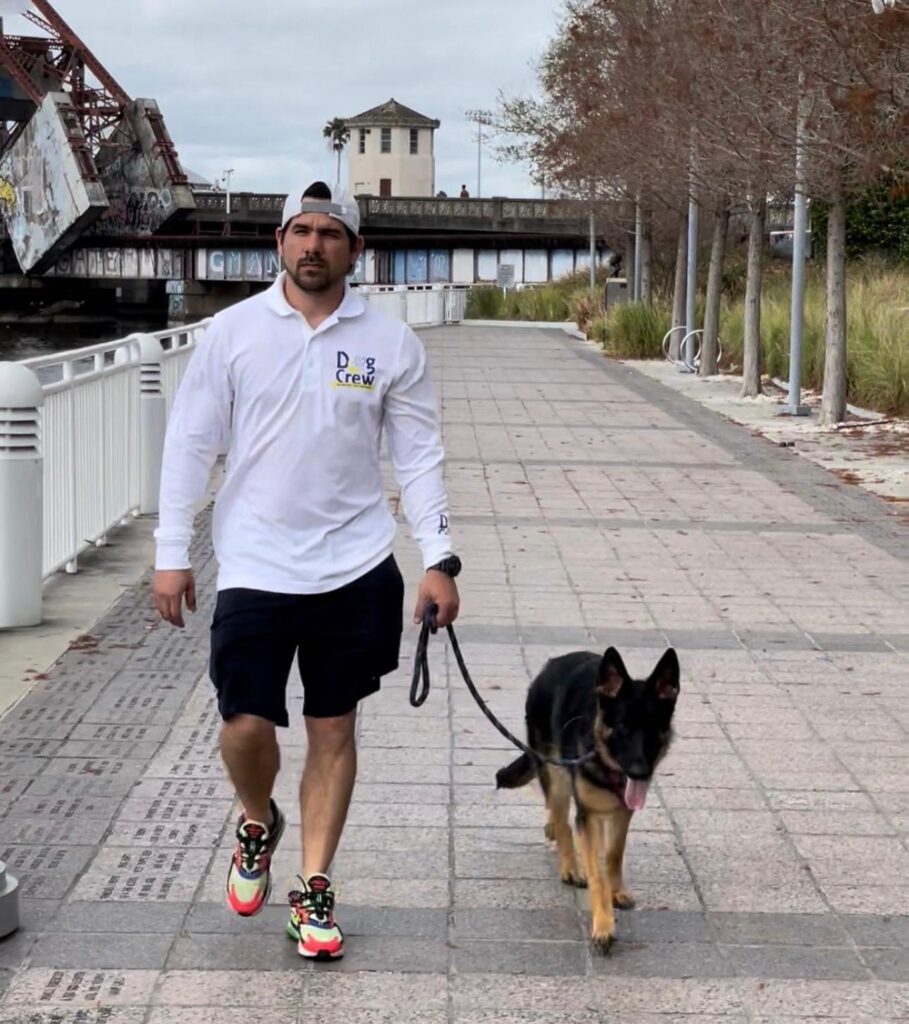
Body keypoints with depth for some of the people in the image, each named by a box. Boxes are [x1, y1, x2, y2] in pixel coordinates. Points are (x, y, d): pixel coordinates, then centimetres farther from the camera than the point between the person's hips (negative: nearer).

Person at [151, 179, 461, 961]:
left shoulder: (390, 342, 0)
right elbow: (191, 446, 1)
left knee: (333, 729, 8)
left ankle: (314, 892, 21)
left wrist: (439, 558, -5)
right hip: (255, 569, -1)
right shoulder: (234, 331, -2)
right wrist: (172, 555, -2)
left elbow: (419, 456, 2)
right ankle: (258, 823, 30)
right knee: (246, 727, -4)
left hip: (354, 570, 1)